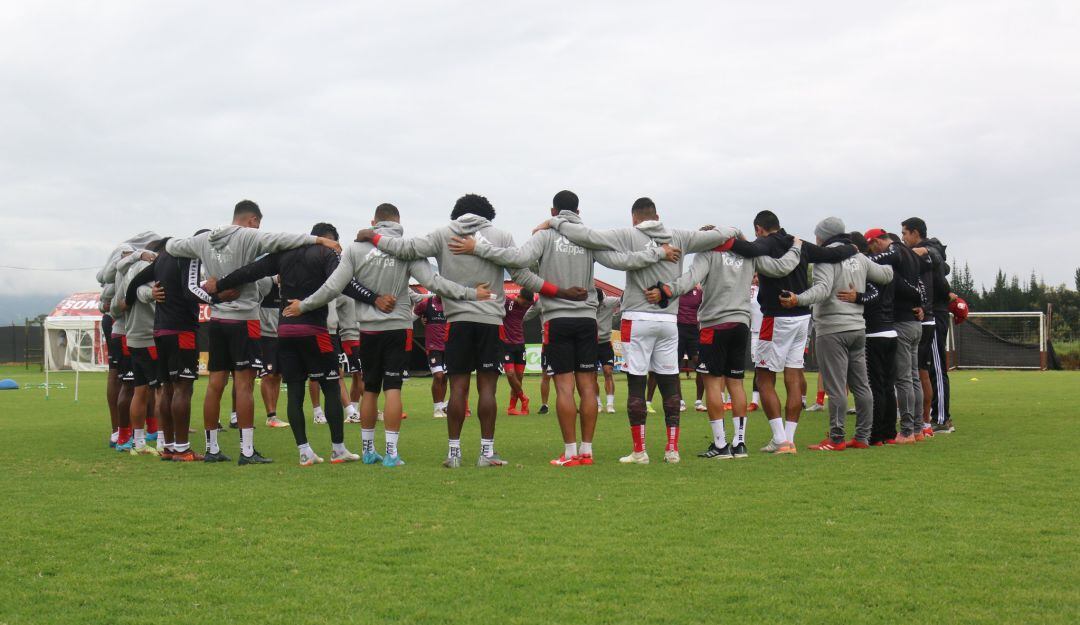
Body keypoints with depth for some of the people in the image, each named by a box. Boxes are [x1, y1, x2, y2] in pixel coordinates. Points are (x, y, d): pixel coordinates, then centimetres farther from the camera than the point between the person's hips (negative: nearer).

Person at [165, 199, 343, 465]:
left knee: (215, 384, 9)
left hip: (217, 319, 7)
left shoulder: (204, 240, 11)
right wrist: (318, 239, -22)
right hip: (243, 320, -7)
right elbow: (280, 240, -20)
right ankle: (247, 451, -6)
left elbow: (172, 246, 23)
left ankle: (211, 448, 14)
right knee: (244, 385, -6)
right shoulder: (247, 237, -9)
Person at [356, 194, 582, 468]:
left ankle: (453, 451, 5)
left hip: (458, 320, 1)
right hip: (490, 319, -1)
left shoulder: (444, 235, 4)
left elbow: (408, 249, -2)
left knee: (458, 387, 4)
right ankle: (487, 452, 2)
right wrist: (560, 292, 8)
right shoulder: (501, 237, 4)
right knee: (487, 387, 2)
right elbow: (522, 275, 1)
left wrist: (373, 237, 12)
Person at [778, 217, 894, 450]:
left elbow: (823, 288, -24)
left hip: (832, 330, -8)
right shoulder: (859, 258, 13)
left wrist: (798, 299, -38)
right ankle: (863, 437, 15)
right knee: (860, 384, 11)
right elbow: (887, 275, 22)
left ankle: (836, 439, -4)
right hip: (858, 327, 8)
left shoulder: (826, 256, -9)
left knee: (835, 387, -6)